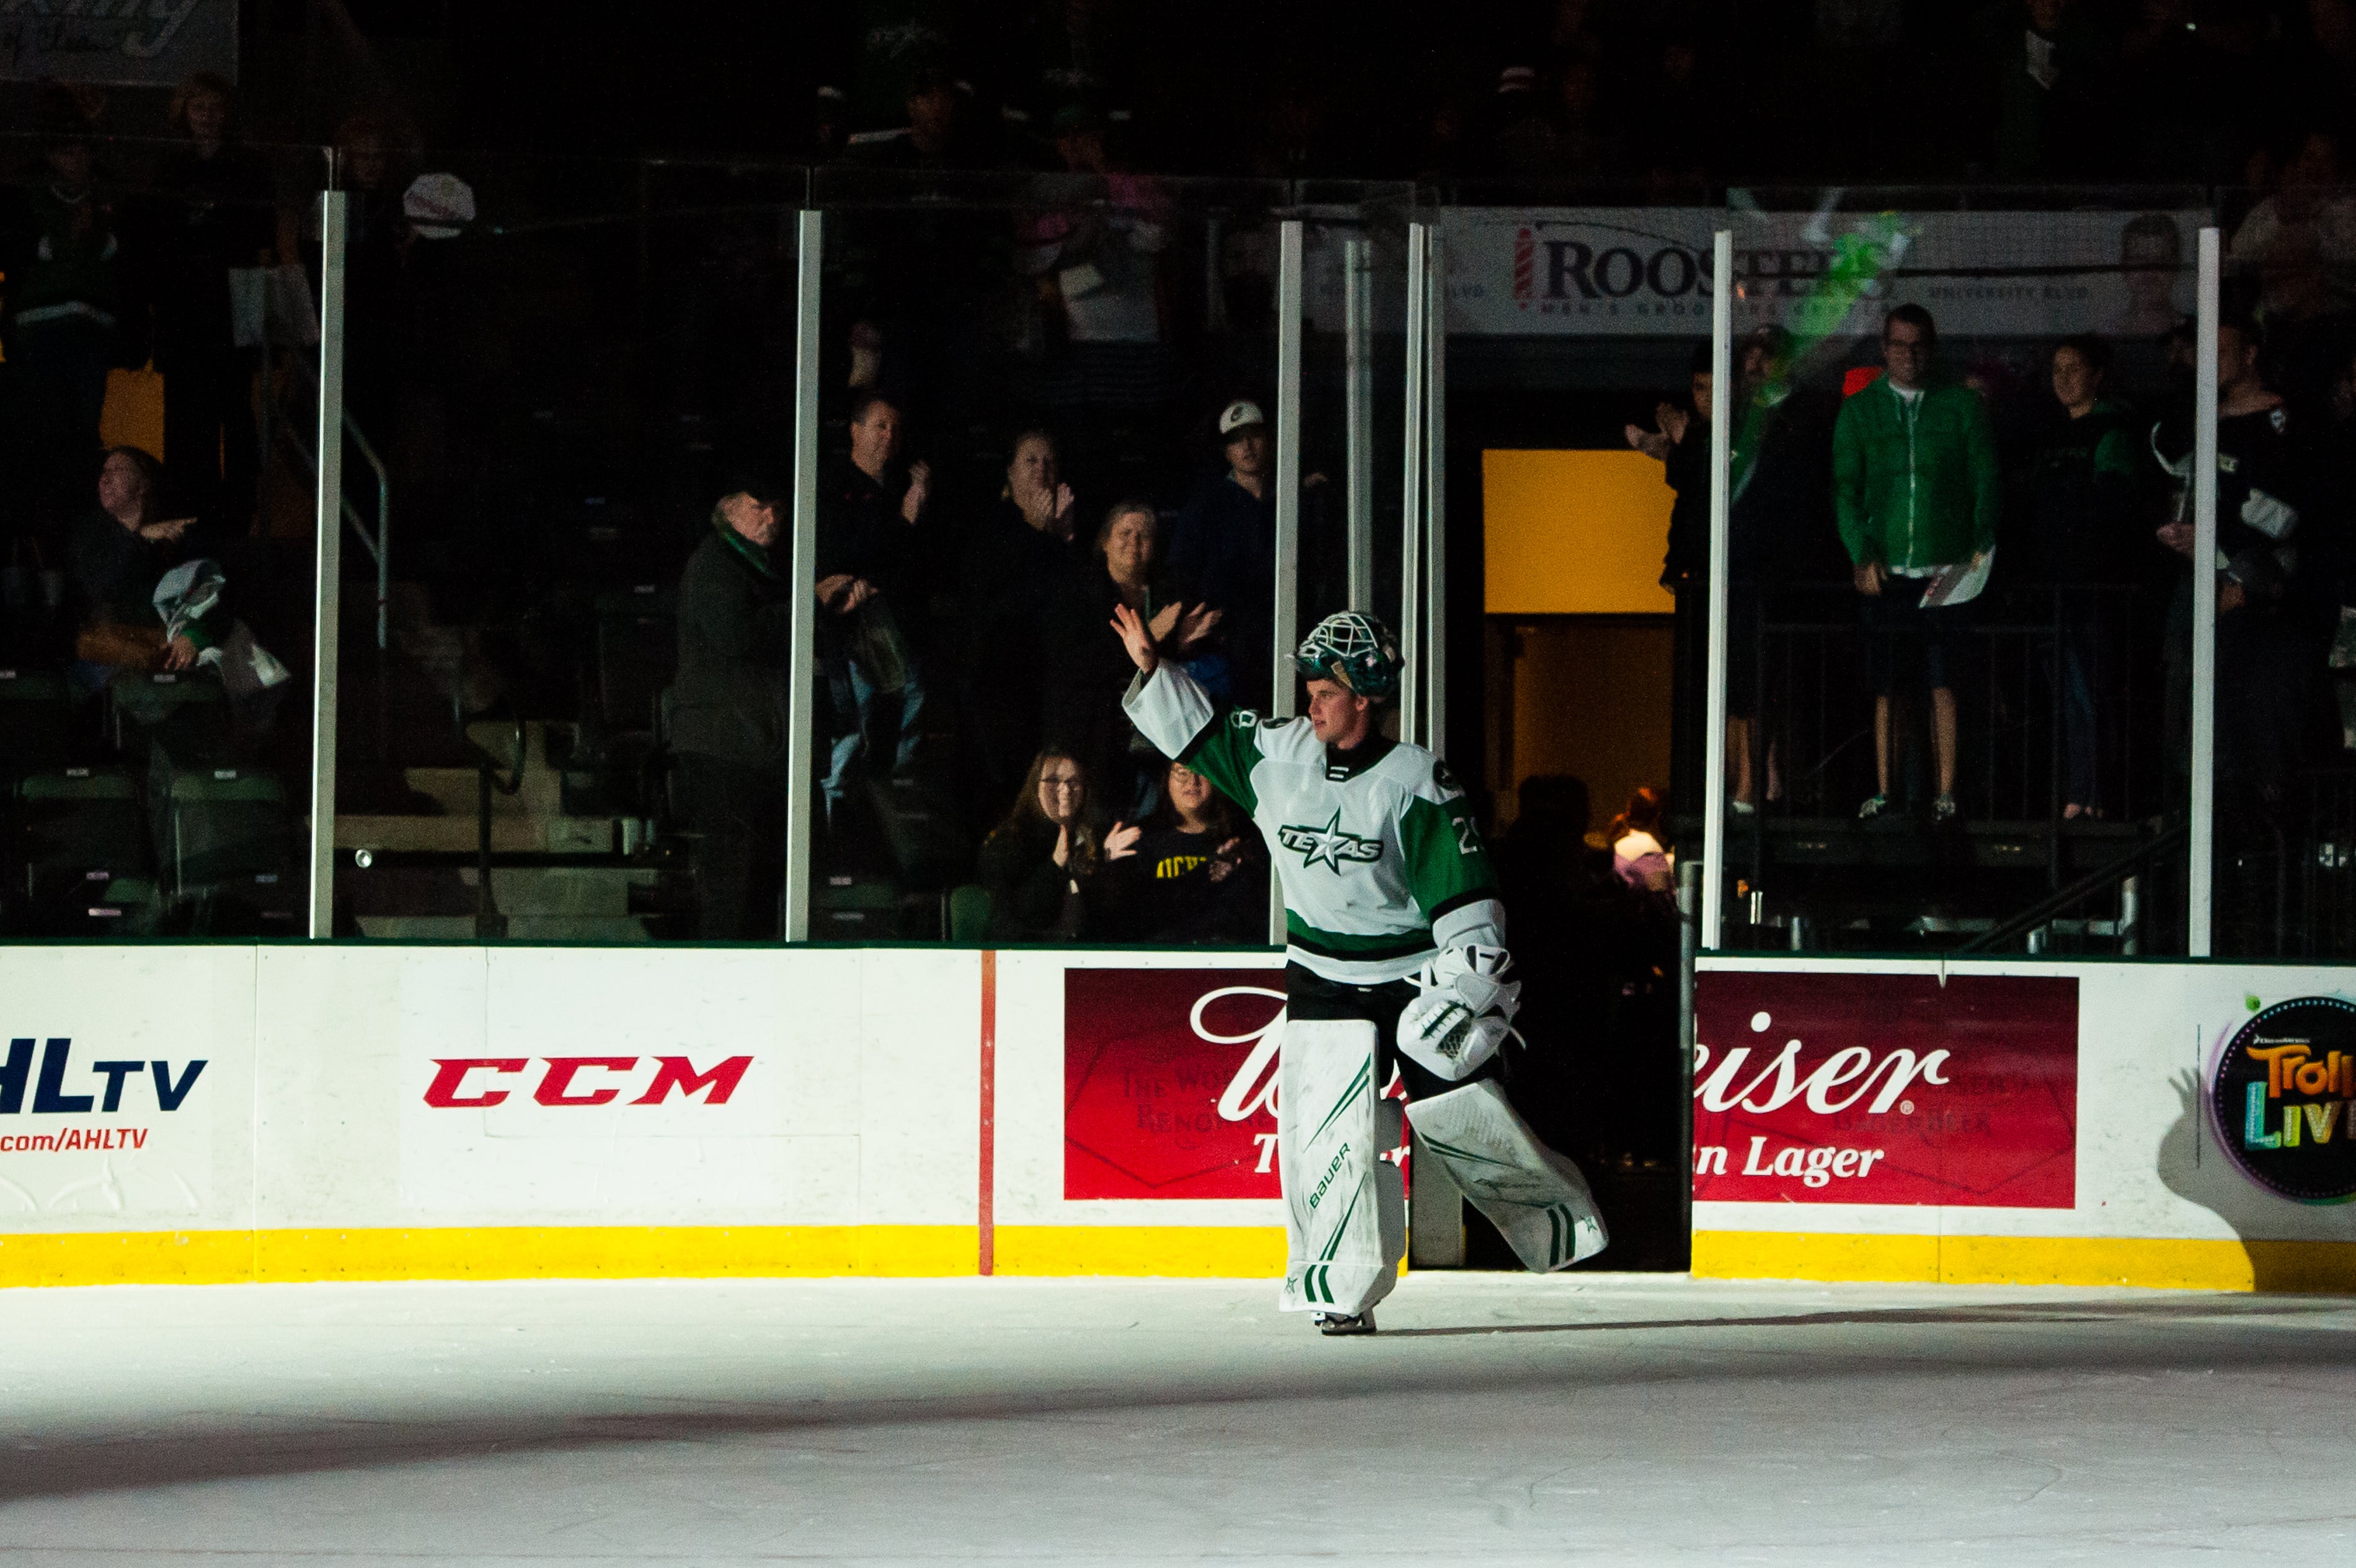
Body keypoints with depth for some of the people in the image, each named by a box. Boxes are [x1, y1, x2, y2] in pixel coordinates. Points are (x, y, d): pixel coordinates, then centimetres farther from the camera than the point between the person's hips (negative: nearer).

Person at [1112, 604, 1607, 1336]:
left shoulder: (1416, 783, -13)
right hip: (1327, 985, 3)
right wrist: (1153, 669, 4)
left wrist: (1472, 986, -17)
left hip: (1418, 974, -3)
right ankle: (1346, 1292, -1)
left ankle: (1562, 1218, 28)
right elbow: (1201, 735, 13)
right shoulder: (1279, 755, -1)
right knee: (1333, 1134, -9)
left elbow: (1465, 890, -13)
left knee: (1465, 1116, 2)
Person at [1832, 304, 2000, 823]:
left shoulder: (1962, 406, 9)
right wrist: (1862, 556, -5)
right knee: (1882, 686, 1)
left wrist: (1981, 548, -5)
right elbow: (1845, 490, 8)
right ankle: (1882, 790, 6)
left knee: (1943, 682, -5)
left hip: (1947, 569, -1)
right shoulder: (1859, 411, 11)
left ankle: (1945, 793, -3)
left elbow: (1985, 483, 8)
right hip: (1884, 574, 1)